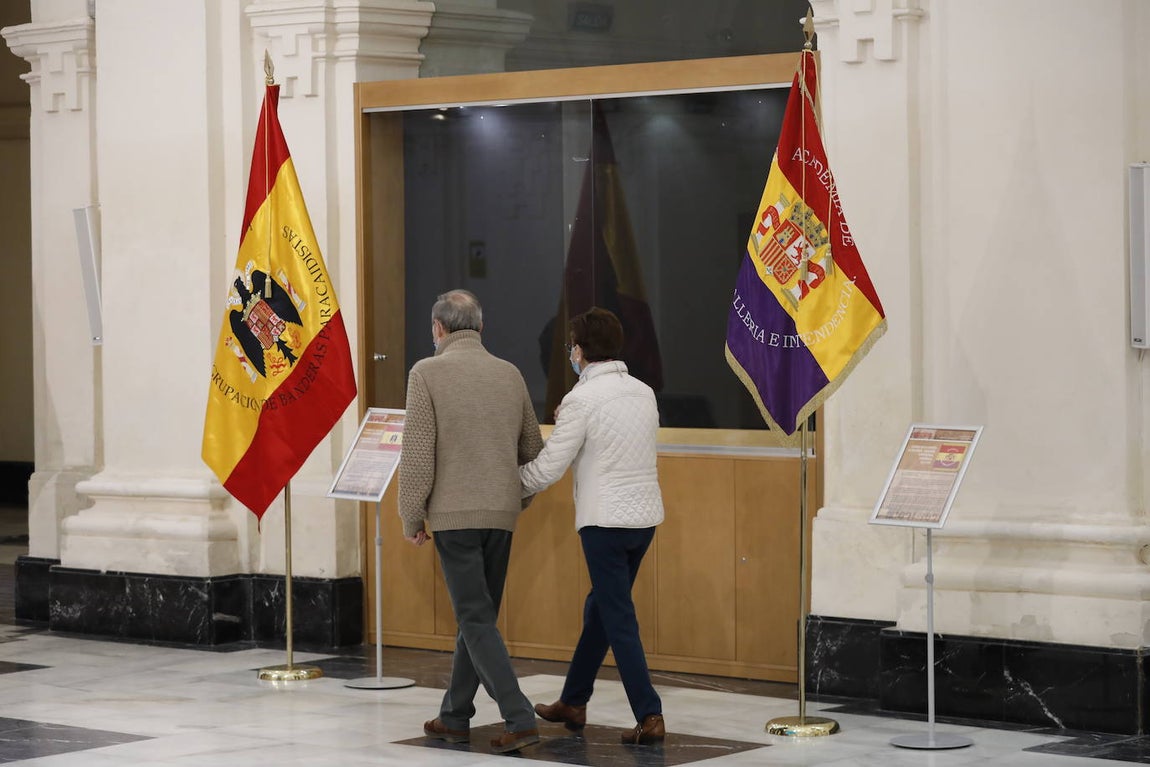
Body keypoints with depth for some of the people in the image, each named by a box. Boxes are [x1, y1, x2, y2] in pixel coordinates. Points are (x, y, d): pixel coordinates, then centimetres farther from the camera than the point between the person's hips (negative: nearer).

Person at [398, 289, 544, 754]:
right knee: (475, 616, 15)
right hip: (501, 514, 5)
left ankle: (520, 719, -14)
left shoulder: (428, 373, -7)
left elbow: (417, 452, -10)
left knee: (476, 619, -4)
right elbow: (533, 449, 15)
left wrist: (411, 516, -2)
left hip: (454, 514, -5)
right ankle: (455, 716, 23)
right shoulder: (510, 374, 9)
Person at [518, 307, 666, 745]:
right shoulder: (644, 393, 8)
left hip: (606, 521, -7)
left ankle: (649, 717, -8)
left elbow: (548, 467, -10)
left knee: (619, 620, -3)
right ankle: (573, 702, 29)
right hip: (646, 515, 7)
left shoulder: (582, 400, -12)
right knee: (598, 609, 19)